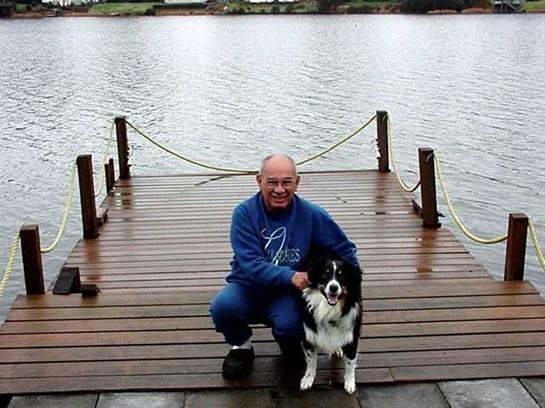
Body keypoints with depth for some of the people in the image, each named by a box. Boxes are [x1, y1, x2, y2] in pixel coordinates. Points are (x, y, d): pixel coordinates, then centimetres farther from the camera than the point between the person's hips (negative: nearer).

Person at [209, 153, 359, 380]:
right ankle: (241, 346, 6)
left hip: (286, 293, 0)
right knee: (222, 307, -31)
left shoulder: (312, 215, -8)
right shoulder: (244, 213, -12)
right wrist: (291, 276, -33)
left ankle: (288, 341, 10)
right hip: (247, 286, 0)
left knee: (290, 324, -32)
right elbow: (251, 264, -20)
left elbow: (345, 250, 4)